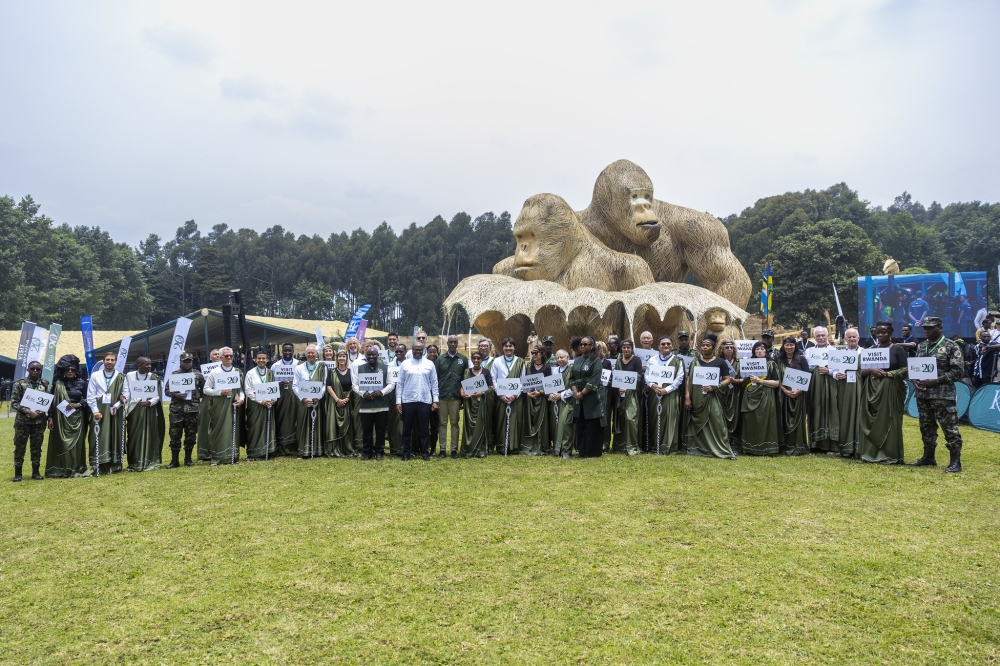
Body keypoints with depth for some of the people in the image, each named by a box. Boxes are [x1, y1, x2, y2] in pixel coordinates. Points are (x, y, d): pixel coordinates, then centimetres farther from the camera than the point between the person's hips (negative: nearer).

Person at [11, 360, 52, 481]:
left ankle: (35, 472, 17)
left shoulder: (45, 384, 5)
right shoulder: (20, 383, -3)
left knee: (36, 448, 9)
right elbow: (14, 403, -5)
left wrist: (49, 417, -5)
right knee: (20, 447, 3)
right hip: (23, 420, -2)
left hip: (39, 421, 2)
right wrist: (28, 411, -16)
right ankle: (17, 473, 12)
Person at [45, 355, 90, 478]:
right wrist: (50, 418, -3)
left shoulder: (81, 383, 4)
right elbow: (52, 402, 4)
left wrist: (77, 405, -13)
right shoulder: (57, 384, 4)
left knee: (76, 443, 1)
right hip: (60, 418, 0)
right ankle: (60, 470, 6)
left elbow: (87, 400, 5)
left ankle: (75, 469, 6)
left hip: (76, 418, 0)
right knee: (60, 443, 1)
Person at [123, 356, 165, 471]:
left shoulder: (154, 377, 1)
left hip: (150, 411, 0)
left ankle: (150, 462, 10)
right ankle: (134, 464, 10)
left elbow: (158, 395, -2)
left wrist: (150, 402, -18)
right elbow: (126, 393, 1)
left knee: (149, 436, 2)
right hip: (134, 410, 0)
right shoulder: (129, 376, 2)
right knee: (134, 437, 3)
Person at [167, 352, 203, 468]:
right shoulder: (173, 375, 5)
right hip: (176, 409, 0)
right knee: (175, 435, 1)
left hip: (193, 409, 1)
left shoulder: (198, 375, 6)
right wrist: (175, 395, -12)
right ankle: (174, 460, 8)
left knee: (191, 435, 6)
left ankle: (188, 459, 17)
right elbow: (166, 390, 5)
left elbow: (204, 389, 13)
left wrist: (197, 397, -1)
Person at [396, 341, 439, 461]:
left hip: (425, 401, 0)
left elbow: (434, 383, 5)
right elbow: (400, 384, 2)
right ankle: (406, 453, 16)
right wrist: (398, 401, -3)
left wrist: (435, 401, -1)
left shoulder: (429, 364, 5)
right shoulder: (405, 364, 3)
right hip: (407, 401, 0)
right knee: (407, 428, 7)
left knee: (424, 428, 6)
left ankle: (424, 452, 15)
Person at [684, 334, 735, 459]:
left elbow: (727, 379, 0)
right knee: (698, 425, 5)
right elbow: (689, 380, 7)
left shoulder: (720, 362, 3)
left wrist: (714, 387, -15)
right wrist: (687, 397, -3)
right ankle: (699, 449, 12)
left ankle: (725, 451, -1)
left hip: (713, 398, -3)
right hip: (697, 399, 3)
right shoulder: (695, 362, 10)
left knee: (716, 424, -5)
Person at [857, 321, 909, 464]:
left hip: (890, 390, -4)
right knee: (871, 422, 3)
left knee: (888, 422, -4)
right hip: (871, 390, 4)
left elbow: (905, 371, -6)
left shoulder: (898, 349, 1)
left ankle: (890, 455, 3)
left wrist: (886, 373, -14)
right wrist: (871, 370, -11)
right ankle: (871, 453, 8)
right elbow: (862, 371, 9)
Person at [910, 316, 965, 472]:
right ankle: (928, 456, 25)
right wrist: (916, 381, -2)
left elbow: (957, 371, -10)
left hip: (943, 395, -6)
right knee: (926, 426, 14)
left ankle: (955, 461, 5)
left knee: (950, 428, -3)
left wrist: (935, 381, -17)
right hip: (922, 394, 6)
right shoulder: (921, 346, 12)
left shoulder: (951, 346, -5)